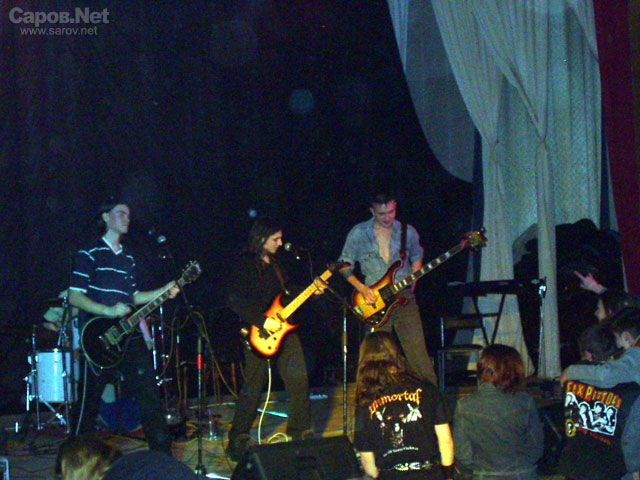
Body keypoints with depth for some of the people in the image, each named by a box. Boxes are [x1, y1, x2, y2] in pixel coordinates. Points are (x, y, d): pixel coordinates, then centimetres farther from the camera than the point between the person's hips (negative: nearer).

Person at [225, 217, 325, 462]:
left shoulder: (274, 263, 15)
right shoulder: (245, 265, -11)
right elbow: (235, 300, -19)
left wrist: (312, 292, 9)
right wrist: (262, 321, -22)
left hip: (283, 329, 7)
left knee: (299, 380, 5)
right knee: (253, 388, -1)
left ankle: (300, 433, 18)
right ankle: (237, 441, 11)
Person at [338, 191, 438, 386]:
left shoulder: (407, 232, 6)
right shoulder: (358, 233, 1)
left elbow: (416, 259, 22)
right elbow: (344, 266, 6)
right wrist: (362, 288, -7)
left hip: (403, 297, 1)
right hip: (374, 299, 0)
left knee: (417, 351, -5)